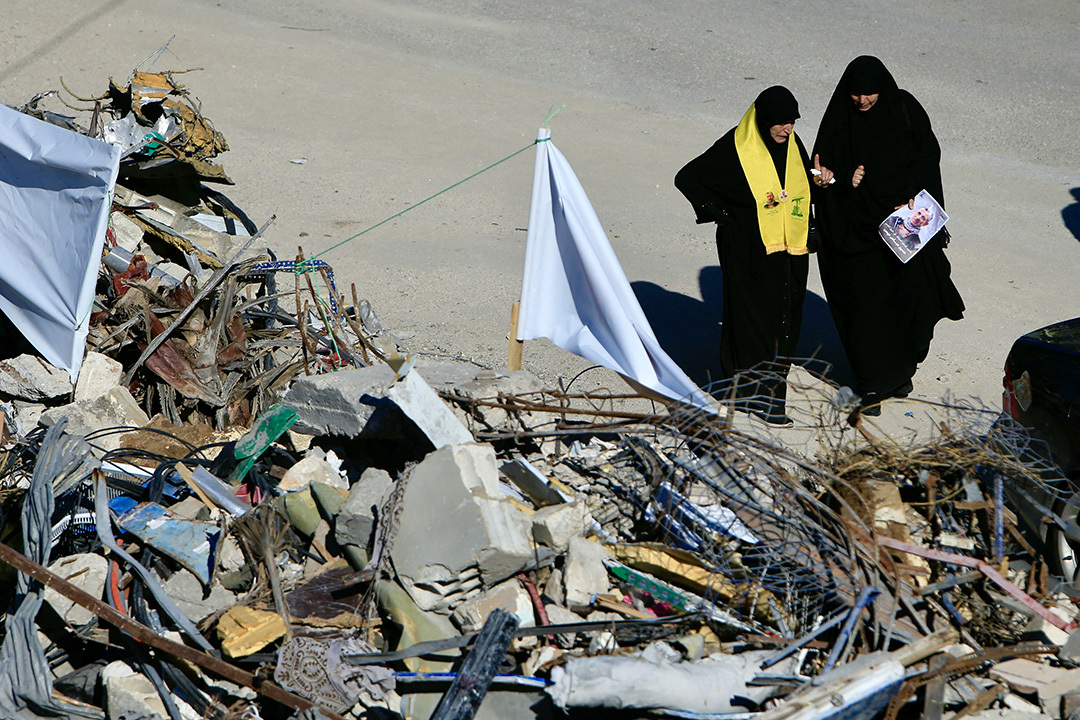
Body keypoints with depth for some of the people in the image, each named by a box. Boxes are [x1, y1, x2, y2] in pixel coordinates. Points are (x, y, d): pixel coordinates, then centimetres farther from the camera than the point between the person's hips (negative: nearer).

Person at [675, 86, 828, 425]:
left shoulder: (792, 144, 5)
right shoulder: (736, 147, -13)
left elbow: (803, 189, 21)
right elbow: (687, 178, -8)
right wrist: (720, 213, -9)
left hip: (788, 250, 6)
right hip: (749, 253, -6)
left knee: (785, 318, 8)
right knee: (755, 316, -2)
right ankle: (758, 396, 6)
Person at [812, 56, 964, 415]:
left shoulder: (904, 107, -2)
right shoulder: (839, 118, -4)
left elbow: (929, 153, 0)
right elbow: (823, 169, 2)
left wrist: (909, 193, -13)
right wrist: (845, 180, -19)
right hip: (857, 227, -1)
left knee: (908, 296, 0)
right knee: (865, 303, -3)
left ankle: (901, 369, 22)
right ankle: (873, 384, 5)